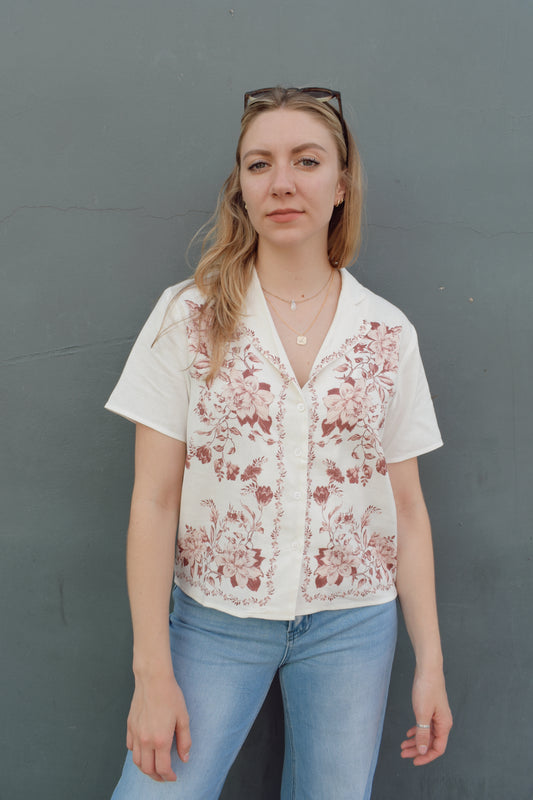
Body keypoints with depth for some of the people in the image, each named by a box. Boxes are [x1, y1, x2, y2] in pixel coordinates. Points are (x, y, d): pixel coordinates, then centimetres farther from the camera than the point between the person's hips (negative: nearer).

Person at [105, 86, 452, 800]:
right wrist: (153, 672, -9)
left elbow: (407, 506, 4)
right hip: (215, 618, -1)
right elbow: (154, 499, -7)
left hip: (353, 625, 2)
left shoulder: (390, 335, -1)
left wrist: (431, 662, 3)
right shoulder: (189, 316, -6)